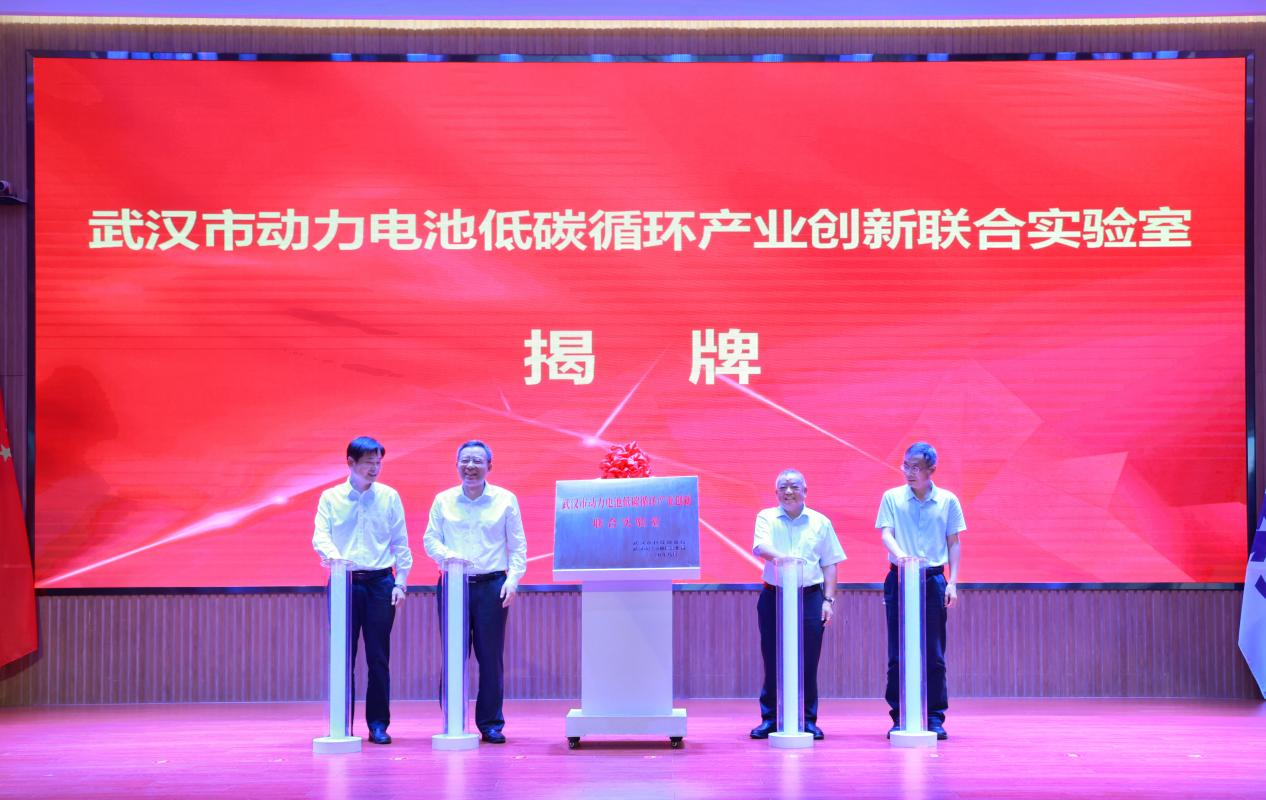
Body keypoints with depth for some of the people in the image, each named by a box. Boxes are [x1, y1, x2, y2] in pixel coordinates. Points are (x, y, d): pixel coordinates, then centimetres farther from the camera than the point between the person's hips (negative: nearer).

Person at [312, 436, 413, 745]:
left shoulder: (389, 497, 6)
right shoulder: (330, 498, 4)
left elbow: (401, 543, 7)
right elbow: (320, 535, -4)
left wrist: (400, 582, 0)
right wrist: (332, 554, -26)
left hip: (380, 583, 1)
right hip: (345, 582, 0)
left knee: (378, 656, 1)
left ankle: (378, 723, 8)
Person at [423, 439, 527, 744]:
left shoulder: (505, 500, 5)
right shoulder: (443, 501, 8)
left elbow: (518, 545, 5)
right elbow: (430, 539, 7)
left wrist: (513, 579, -7)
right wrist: (449, 555, -13)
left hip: (492, 585, -1)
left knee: (491, 656, 0)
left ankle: (491, 723, 8)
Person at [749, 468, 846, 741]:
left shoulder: (820, 522, 9)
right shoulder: (766, 518, 6)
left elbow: (829, 565, 11)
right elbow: (760, 547, -13)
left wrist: (828, 600, 2)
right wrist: (777, 556, -35)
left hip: (810, 597, 0)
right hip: (774, 596, 0)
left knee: (808, 663, 0)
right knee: (773, 661, 1)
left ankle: (808, 719, 8)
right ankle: (770, 718, 10)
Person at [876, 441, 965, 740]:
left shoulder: (947, 500, 6)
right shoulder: (892, 497, 5)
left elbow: (954, 543, 8)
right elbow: (886, 533, -3)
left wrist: (953, 582, 0)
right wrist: (899, 554, -24)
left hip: (933, 580, 0)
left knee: (934, 653, 0)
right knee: (898, 653, 0)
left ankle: (934, 718, 6)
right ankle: (899, 717, 6)